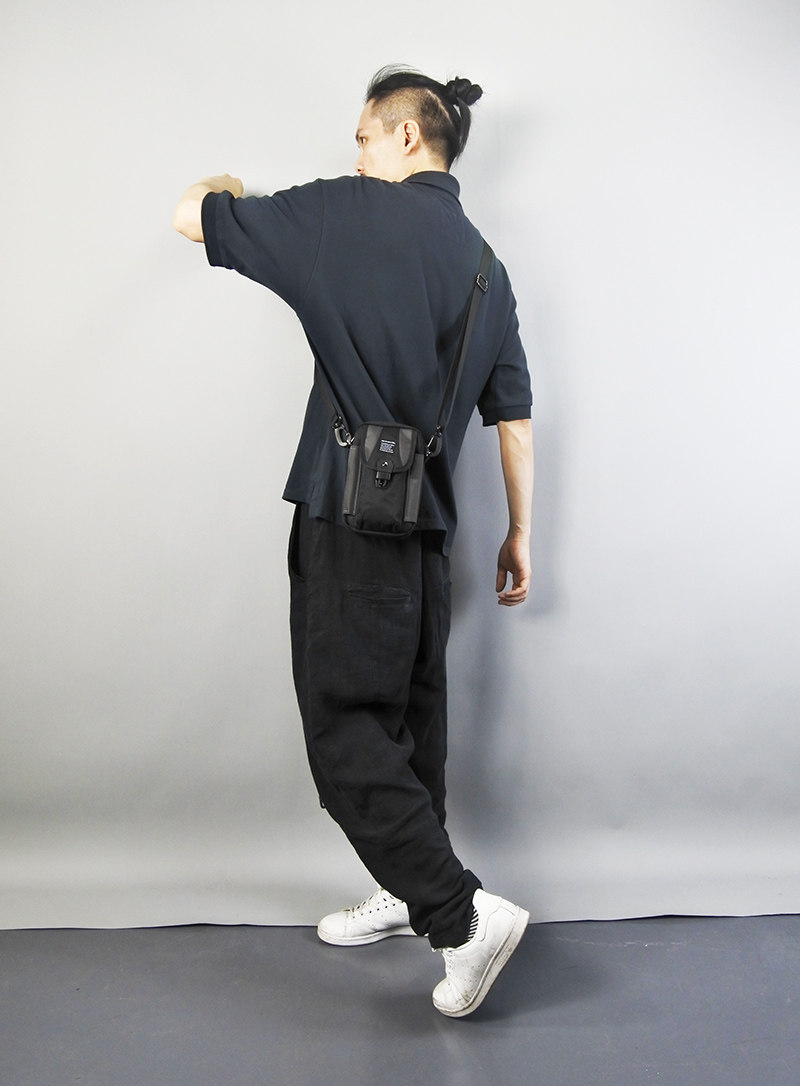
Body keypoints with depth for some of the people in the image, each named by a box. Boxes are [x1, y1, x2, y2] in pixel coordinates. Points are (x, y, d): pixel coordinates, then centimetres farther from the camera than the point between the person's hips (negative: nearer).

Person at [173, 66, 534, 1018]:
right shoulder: (486, 267, 12)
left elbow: (192, 218, 0)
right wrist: (519, 533, 18)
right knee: (409, 717, 17)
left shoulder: (350, 212, -7)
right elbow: (513, 418, 11)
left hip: (349, 521, -8)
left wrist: (221, 186, 24)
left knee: (345, 733, -1)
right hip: (427, 527, 8)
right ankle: (408, 892, 33)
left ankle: (464, 914, -2)